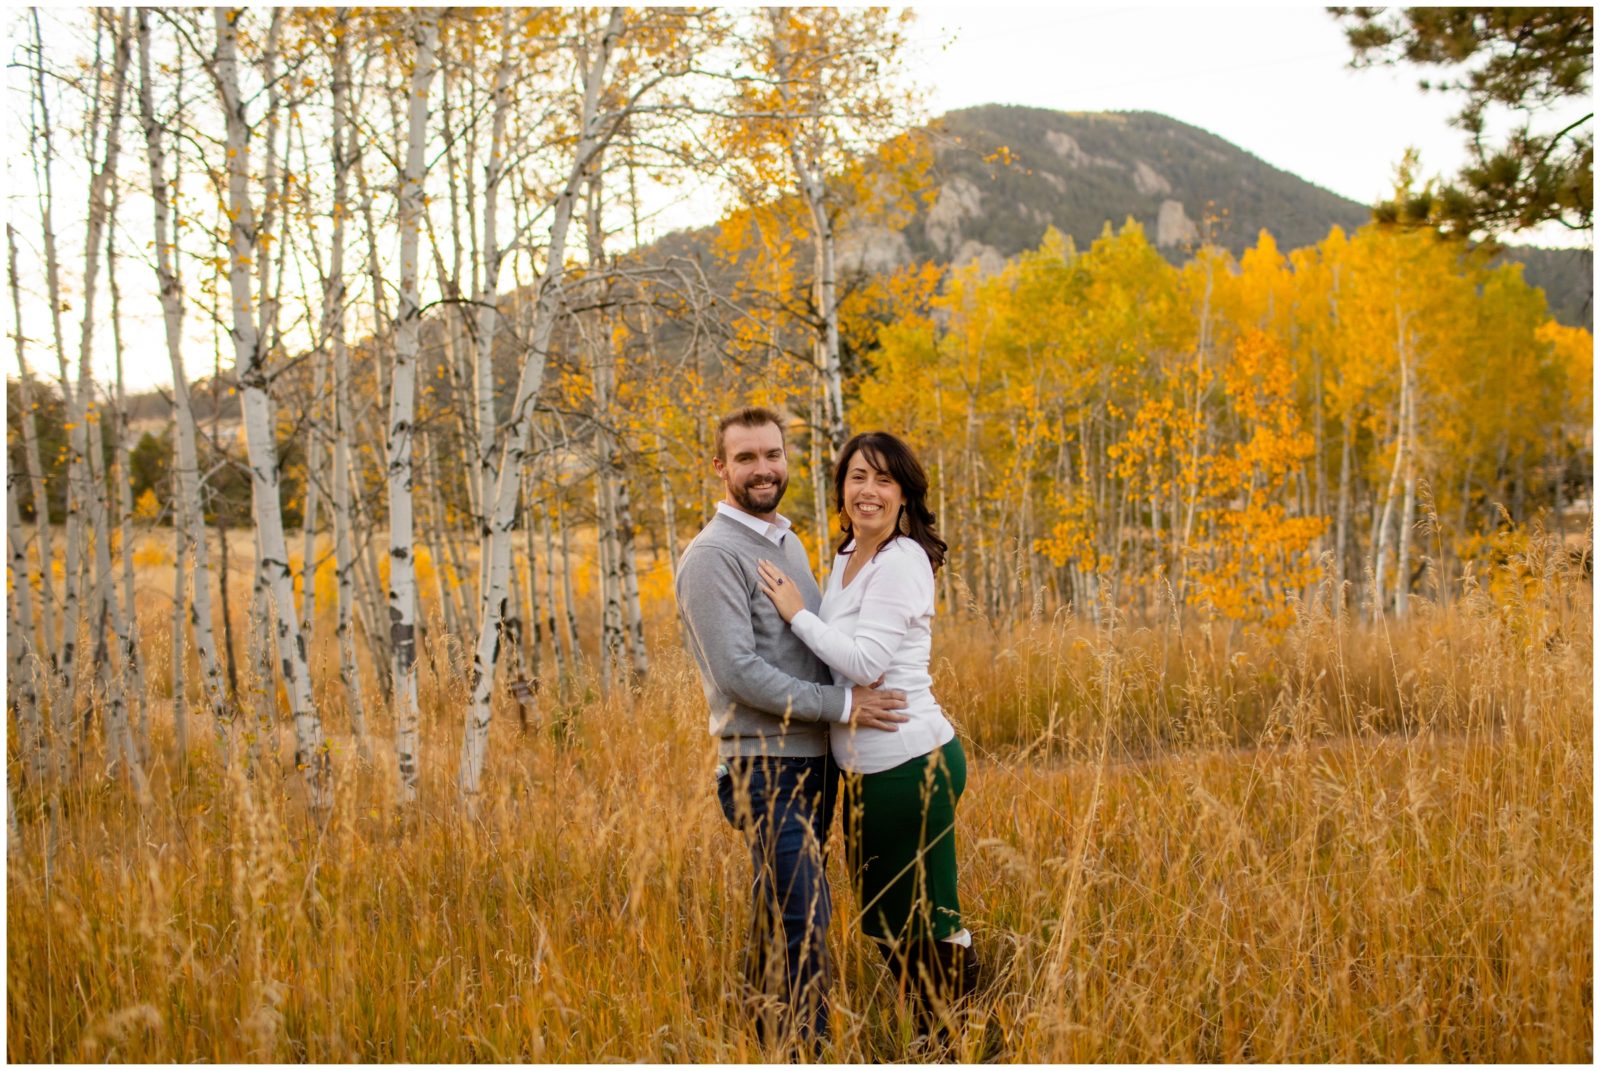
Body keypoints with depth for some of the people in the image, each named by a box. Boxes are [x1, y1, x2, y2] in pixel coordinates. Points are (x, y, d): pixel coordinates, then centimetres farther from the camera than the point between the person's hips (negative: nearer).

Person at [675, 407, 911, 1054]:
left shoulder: (786, 540, 15)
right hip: (768, 767, -8)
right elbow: (737, 671, -19)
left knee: (784, 915, 15)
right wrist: (840, 704, -17)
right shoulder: (713, 555, -12)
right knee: (802, 923, -9)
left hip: (814, 762, 8)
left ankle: (769, 1037, 27)